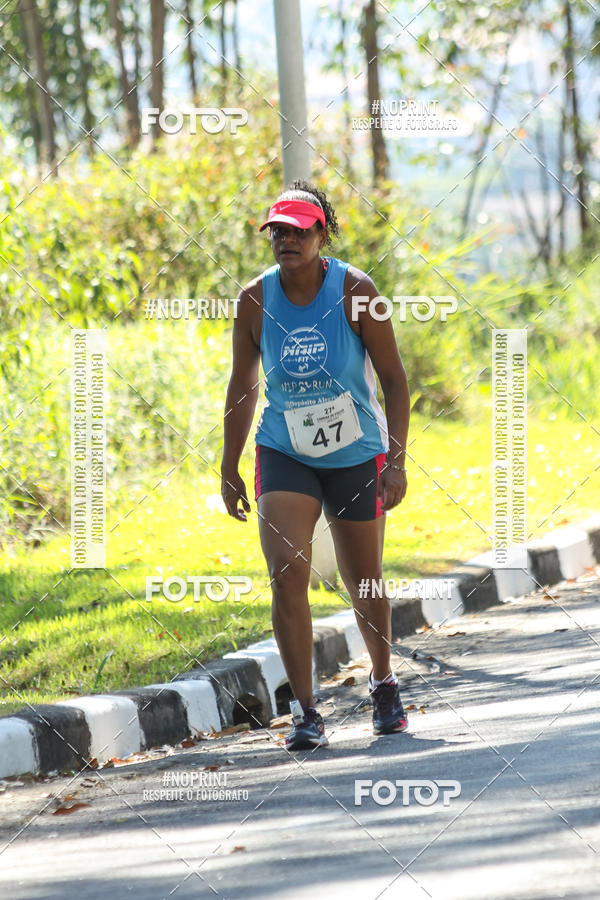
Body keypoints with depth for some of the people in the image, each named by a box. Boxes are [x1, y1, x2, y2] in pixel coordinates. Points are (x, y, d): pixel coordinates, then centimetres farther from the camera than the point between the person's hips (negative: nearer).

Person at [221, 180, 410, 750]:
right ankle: (304, 712, -12)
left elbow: (393, 378, -9)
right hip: (284, 456, 1)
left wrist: (397, 460, -15)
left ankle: (383, 684, 38)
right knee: (286, 574, -17)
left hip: (356, 456, -1)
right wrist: (229, 468, 6)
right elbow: (242, 386, 5)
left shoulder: (354, 290, -14)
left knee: (364, 586, 10)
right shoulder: (255, 300, -8)